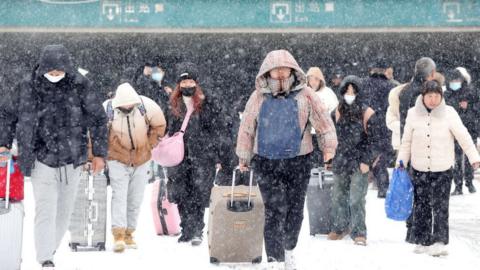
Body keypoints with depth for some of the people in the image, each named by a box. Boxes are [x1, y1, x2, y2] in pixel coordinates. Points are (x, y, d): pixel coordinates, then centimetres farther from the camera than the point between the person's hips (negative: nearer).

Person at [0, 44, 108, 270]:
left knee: (64, 211, 11)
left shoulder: (79, 87, -6)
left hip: (72, 161, 2)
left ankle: (50, 249, 29)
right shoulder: (28, 88, -6)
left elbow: (98, 119, 2)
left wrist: (99, 153, 3)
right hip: (42, 160, -2)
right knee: (45, 211, -11)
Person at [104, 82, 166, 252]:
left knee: (135, 200, 8)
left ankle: (129, 233, 19)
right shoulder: (107, 110, -18)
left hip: (141, 160, 3)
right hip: (118, 160, -3)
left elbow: (159, 125, 5)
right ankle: (118, 234, -19)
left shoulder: (146, 106, -13)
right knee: (119, 196, -15)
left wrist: (149, 145, 2)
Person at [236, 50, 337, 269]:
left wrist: (329, 145, -4)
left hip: (298, 161, 1)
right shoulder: (259, 97, 3)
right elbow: (247, 128, 11)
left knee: (295, 210, 10)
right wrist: (244, 157, 16)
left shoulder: (304, 95, 0)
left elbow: (323, 120, 4)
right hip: (266, 162, -1)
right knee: (275, 211, -9)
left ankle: (289, 249, 33)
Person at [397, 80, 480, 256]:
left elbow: (463, 137, -5)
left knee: (440, 206, -8)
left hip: (443, 169, -2)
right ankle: (422, 242, 14)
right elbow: (407, 141, 11)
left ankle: (439, 242, -7)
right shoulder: (413, 114, 0)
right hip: (419, 169, 2)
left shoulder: (449, 113, -5)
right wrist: (402, 159, 4)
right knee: (421, 207, 6)